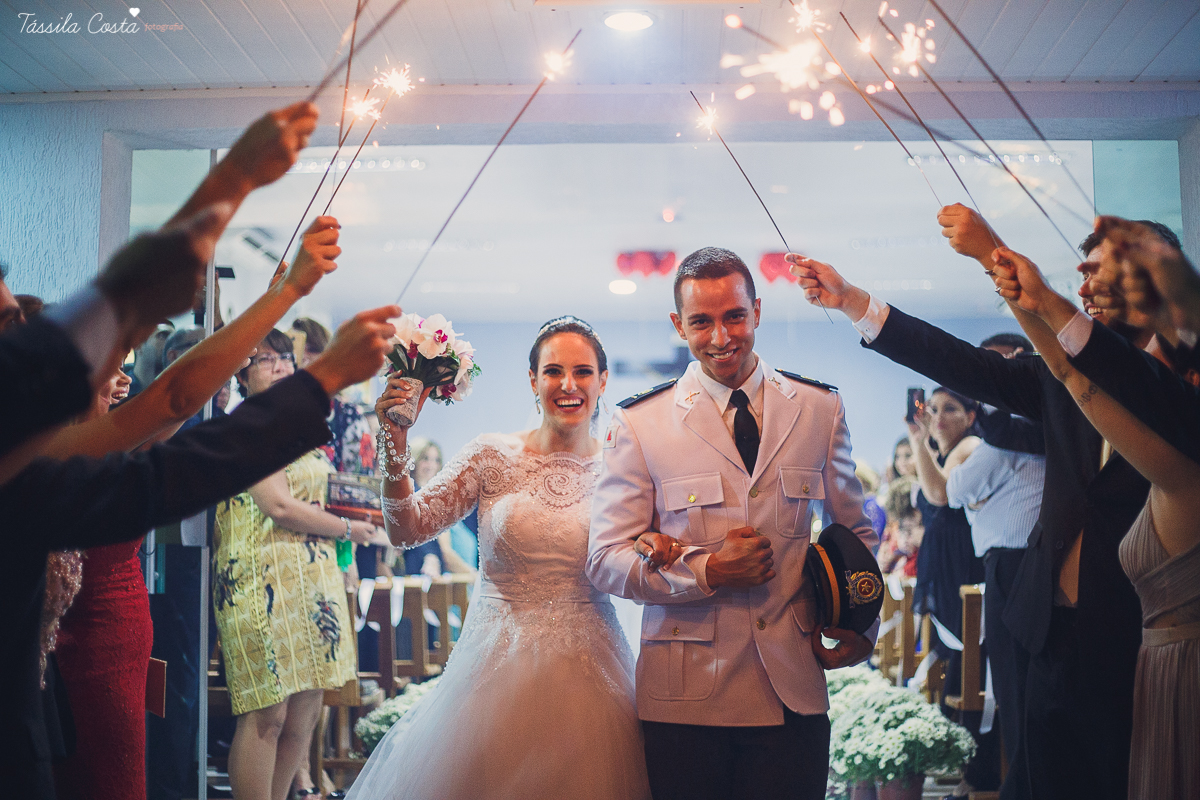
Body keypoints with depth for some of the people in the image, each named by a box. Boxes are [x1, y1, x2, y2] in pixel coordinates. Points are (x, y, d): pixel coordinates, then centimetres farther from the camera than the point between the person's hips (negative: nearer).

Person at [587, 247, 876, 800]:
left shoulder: (820, 409, 5)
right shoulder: (638, 423, -2)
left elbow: (854, 531, 16)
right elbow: (605, 560, -3)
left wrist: (859, 627, 1)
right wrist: (707, 571, -15)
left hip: (793, 691, 2)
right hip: (683, 696, -1)